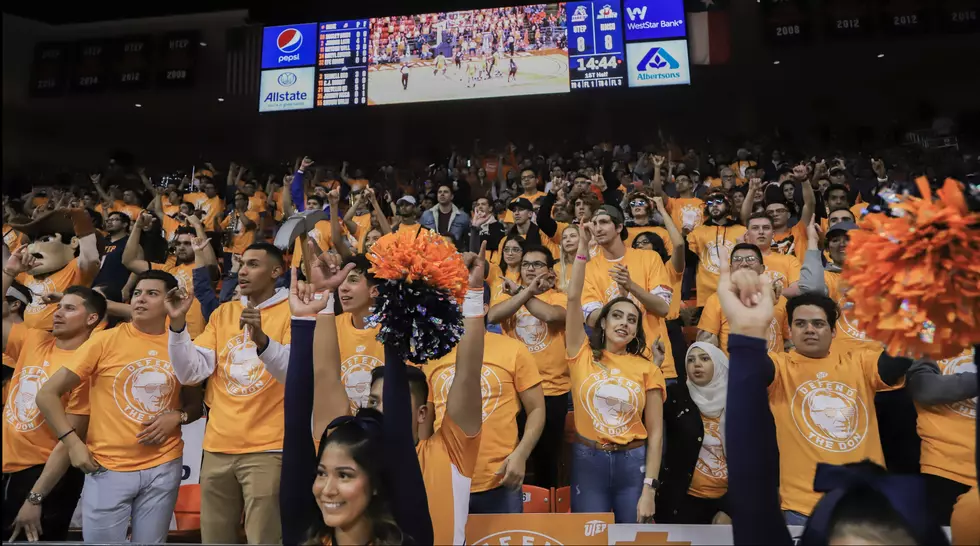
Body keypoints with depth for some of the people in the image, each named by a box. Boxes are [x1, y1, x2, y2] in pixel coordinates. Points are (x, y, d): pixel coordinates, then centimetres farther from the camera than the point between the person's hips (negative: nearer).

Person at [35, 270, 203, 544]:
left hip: (164, 467, 2)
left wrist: (177, 416, -8)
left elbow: (197, 404, 13)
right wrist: (73, 443, -10)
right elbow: (47, 395, -2)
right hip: (108, 468, -1)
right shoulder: (105, 340, -5)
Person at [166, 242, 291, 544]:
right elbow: (191, 373, 5)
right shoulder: (222, 312, 12)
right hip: (217, 446, 5)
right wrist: (178, 323, -9)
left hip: (267, 448, -5)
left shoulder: (292, 311, -3)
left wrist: (261, 339, -33)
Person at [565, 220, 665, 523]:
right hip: (587, 461, 0)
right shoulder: (583, 355, -1)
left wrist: (649, 489, -7)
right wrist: (583, 248, -15)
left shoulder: (648, 370, -2)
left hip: (633, 463, 0)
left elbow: (655, 433, -2)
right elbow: (573, 299, -10)